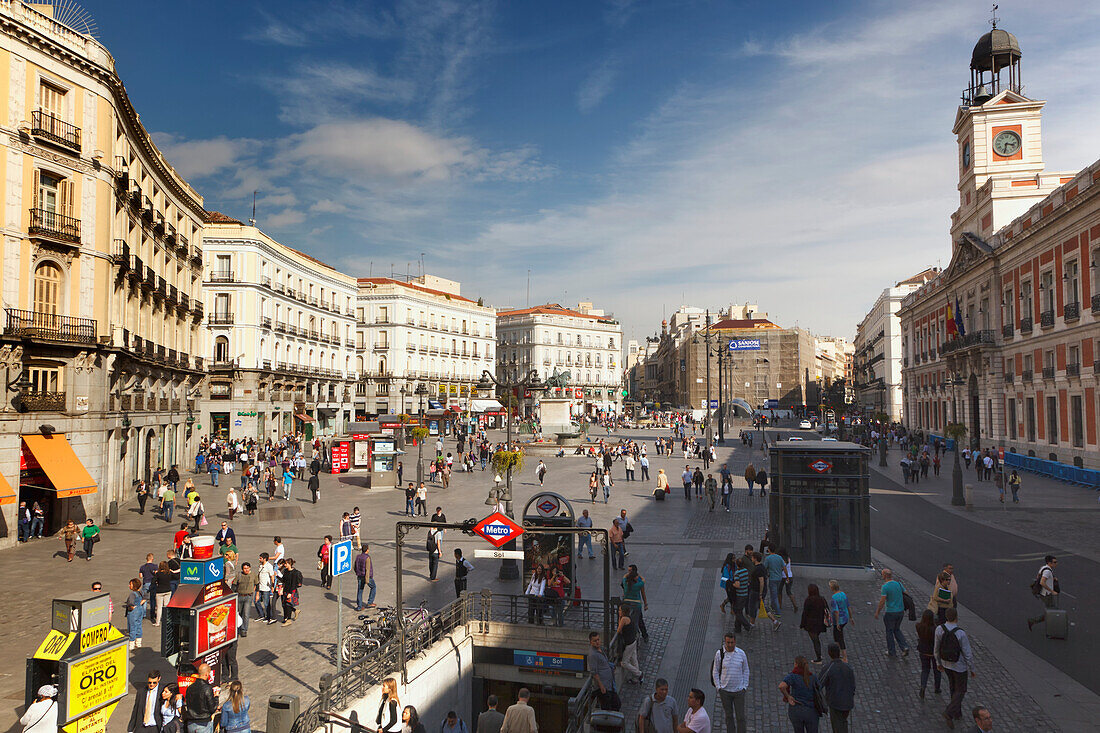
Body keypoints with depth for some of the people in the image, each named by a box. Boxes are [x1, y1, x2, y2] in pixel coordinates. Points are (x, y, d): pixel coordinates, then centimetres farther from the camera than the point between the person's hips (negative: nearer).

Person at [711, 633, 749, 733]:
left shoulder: (741, 653, -5)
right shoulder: (719, 653, -7)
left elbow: (746, 671, 7)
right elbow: (715, 671, 2)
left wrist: (744, 686, 3)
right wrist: (718, 687, -2)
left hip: (739, 691, 0)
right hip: (725, 691, 0)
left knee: (740, 717, 3)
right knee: (729, 716, 12)